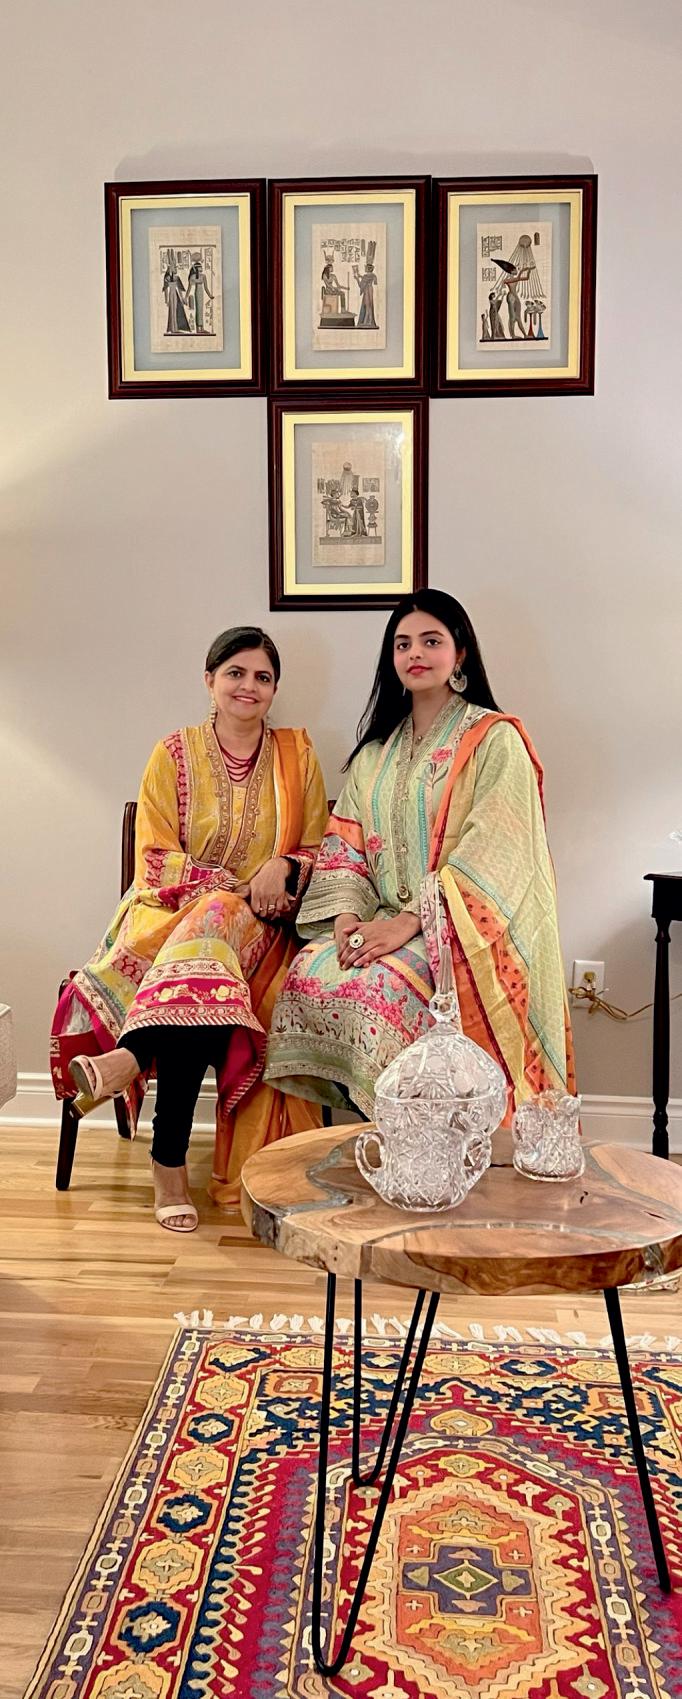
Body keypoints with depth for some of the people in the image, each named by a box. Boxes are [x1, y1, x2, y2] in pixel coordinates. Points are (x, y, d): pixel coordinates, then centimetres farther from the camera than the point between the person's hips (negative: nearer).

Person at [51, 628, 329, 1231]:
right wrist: (234, 886, -14)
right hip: (174, 910, 0)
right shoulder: (175, 754, 6)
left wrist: (283, 868, -13)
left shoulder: (297, 754, 11)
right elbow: (154, 859, 0)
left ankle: (131, 1055, -42)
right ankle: (170, 1159, -32)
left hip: (261, 925, 1)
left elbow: (317, 850, 11)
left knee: (213, 927, -36)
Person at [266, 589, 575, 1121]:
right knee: (308, 974, -24)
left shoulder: (495, 740, -1)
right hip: (382, 921, 5)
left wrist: (412, 920, -20)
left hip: (460, 935, -5)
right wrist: (347, 914, -9)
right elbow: (346, 840, 11)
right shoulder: (377, 749, 18)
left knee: (378, 987, -32)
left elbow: (488, 852, -12)